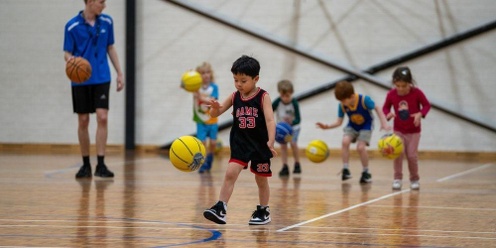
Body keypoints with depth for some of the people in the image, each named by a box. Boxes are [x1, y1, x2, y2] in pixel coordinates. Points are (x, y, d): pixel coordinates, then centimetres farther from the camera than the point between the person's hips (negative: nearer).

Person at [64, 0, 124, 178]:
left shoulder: (107, 22, 3)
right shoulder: (72, 26, -6)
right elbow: (68, 53, -4)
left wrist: (119, 73, 11)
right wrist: (70, 60, -27)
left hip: (101, 78, 1)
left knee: (102, 117, -11)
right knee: (83, 121, 4)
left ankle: (101, 165, -9)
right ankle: (85, 165, 17)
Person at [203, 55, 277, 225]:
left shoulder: (263, 97, -9)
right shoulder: (234, 97, 1)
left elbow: (270, 120, -18)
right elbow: (215, 114, 2)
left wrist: (271, 141, -32)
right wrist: (215, 107, -23)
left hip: (260, 144, -2)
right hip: (240, 143, 2)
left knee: (261, 179, 11)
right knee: (230, 173, -14)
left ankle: (263, 211, 26)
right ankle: (220, 209, -17)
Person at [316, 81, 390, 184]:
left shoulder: (364, 99, -31)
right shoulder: (342, 105, -20)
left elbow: (377, 109, -18)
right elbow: (339, 122, -11)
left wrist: (384, 123, -27)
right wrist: (327, 126, -28)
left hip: (366, 126, -3)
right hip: (352, 126, 3)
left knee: (360, 147, -20)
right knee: (345, 141, -24)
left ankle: (366, 172, 3)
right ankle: (345, 170, -15)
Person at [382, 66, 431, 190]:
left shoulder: (417, 92, -18)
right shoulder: (391, 94, -14)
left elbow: (427, 105, -8)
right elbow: (385, 107, 0)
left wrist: (420, 114, -26)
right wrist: (388, 114, -23)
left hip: (413, 131, -1)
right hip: (398, 130, 1)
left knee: (412, 155, -3)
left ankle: (414, 179, 17)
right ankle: (397, 178, -1)